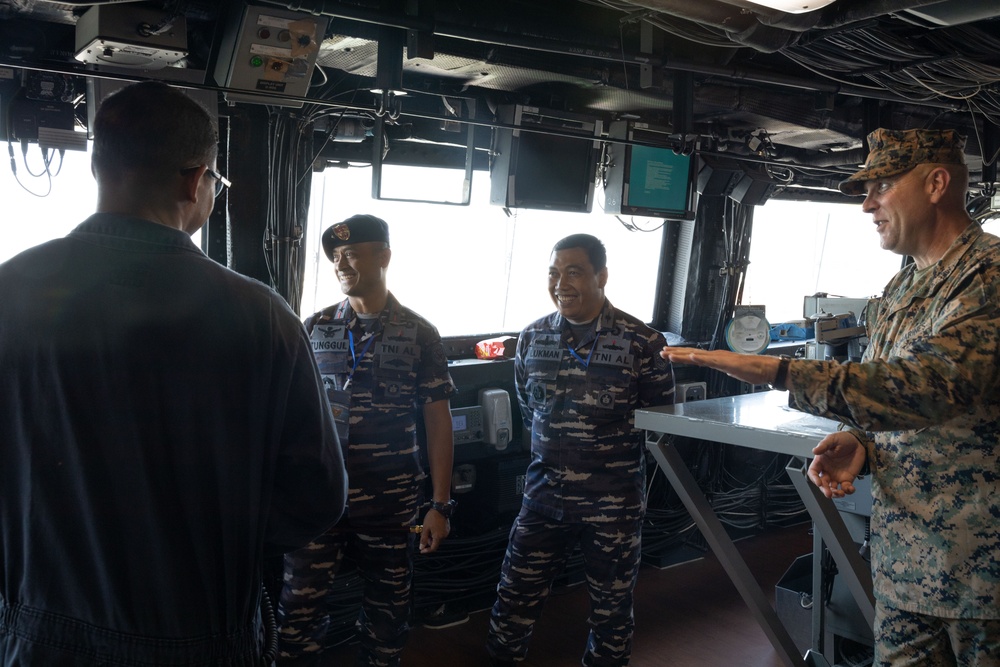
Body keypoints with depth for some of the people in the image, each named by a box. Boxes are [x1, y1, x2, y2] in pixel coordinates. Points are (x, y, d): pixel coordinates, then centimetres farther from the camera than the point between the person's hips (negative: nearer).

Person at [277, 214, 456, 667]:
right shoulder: (314, 328, 3)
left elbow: (438, 421, -1)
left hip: (390, 498, -1)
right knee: (300, 601, 6)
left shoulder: (419, 334, -2)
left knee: (388, 604, 13)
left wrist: (441, 505, -4)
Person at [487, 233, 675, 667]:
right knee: (515, 599, 10)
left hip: (614, 503, -2)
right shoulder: (531, 338, 0)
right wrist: (555, 447, 10)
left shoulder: (642, 342, -11)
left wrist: (610, 446, -3)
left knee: (611, 609, 15)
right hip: (544, 496, 3)